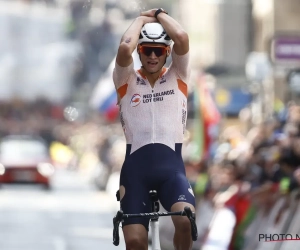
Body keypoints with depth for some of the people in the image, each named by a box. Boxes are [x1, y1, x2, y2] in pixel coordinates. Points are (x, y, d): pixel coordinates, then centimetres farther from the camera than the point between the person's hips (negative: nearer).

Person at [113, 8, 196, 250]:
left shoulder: (177, 77, 11)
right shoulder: (127, 81, 8)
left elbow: (182, 38, -7)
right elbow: (124, 48, -13)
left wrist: (160, 14, 8)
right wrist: (142, 19, 4)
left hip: (171, 164, 0)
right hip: (135, 166, 0)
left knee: (186, 220, -27)